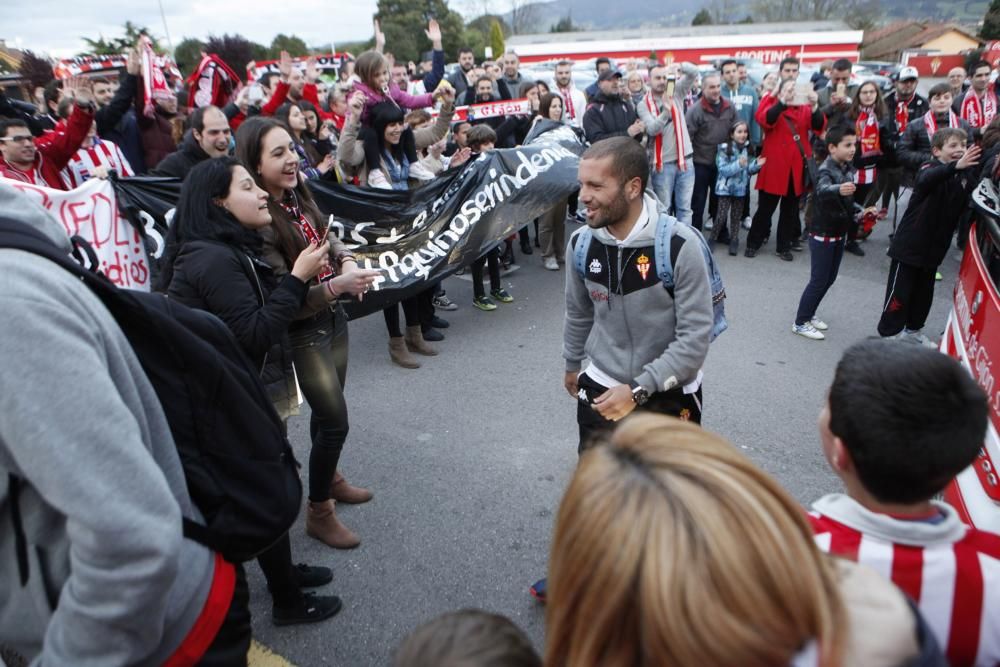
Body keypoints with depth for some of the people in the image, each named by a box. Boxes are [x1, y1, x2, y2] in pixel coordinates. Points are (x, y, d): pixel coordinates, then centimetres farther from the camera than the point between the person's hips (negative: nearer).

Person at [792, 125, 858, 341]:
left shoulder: (849, 168, 5)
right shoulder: (826, 169, -21)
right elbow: (822, 190, -45)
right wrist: (838, 189, -64)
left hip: (839, 233, 8)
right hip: (823, 235, -8)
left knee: (830, 278, 15)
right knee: (818, 280, -3)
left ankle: (809, 314, 29)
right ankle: (800, 322, 7)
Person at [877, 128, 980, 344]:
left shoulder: (966, 175, 4)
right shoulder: (929, 168, -14)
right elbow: (926, 180, -37)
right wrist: (955, 166, -53)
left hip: (934, 247, 7)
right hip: (910, 245, -7)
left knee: (924, 292, 18)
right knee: (899, 292, 1)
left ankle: (913, 329, 35)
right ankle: (888, 333, 13)